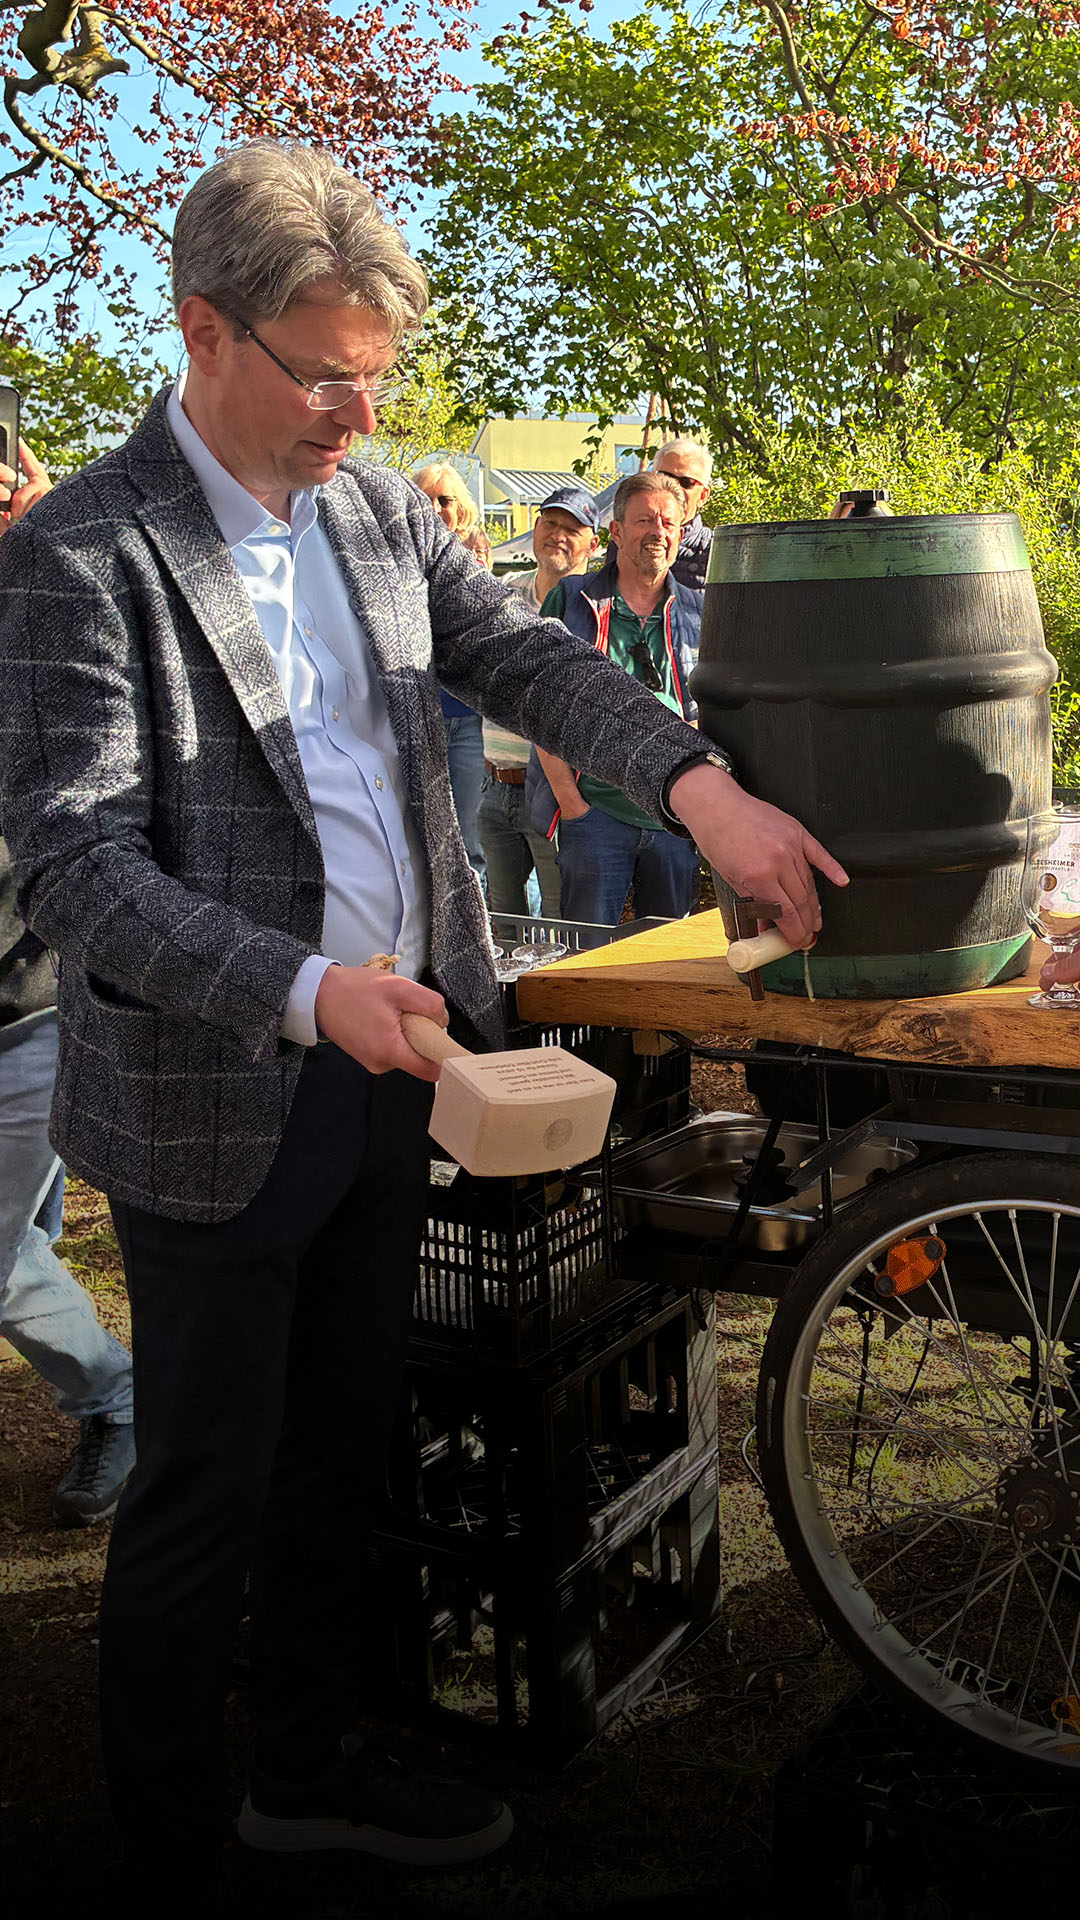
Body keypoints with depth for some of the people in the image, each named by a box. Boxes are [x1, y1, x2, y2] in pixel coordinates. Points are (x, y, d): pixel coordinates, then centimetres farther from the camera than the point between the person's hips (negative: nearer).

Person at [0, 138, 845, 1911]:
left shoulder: (381, 511, 7)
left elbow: (529, 659, 4)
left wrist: (701, 783, -14)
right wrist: (304, 991, -32)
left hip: (391, 1068, 7)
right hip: (218, 1104, -6)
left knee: (339, 1460, 20)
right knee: (202, 1502, 8)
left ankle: (313, 1767, 42)